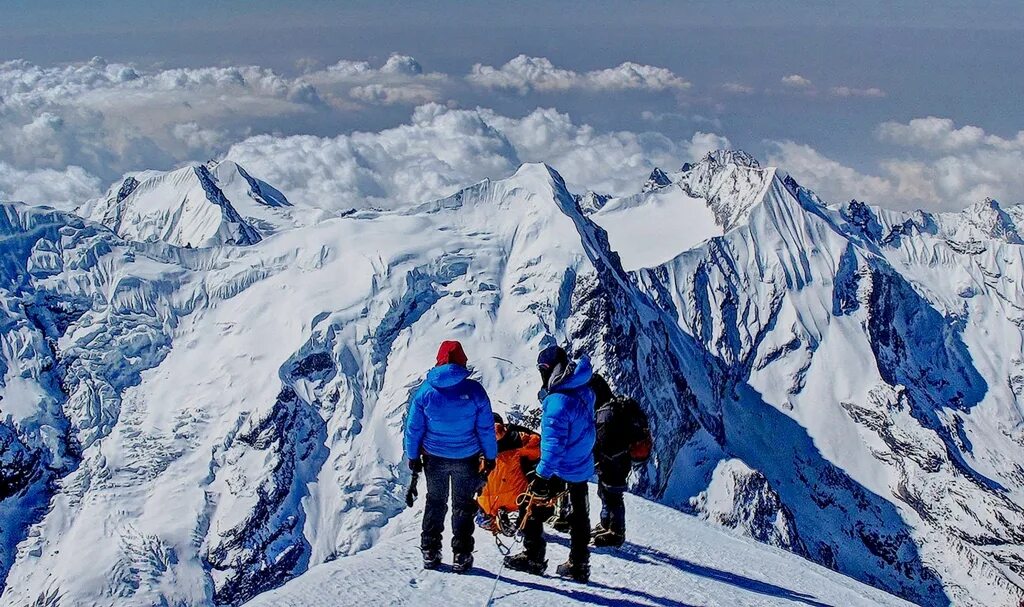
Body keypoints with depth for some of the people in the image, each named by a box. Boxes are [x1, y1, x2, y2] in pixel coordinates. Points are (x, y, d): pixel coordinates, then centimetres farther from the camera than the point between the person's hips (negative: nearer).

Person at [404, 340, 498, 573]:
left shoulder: (425, 391, -10)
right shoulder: (474, 390, -13)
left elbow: (413, 428, -2)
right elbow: (486, 428, -6)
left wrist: (413, 456, 10)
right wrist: (490, 456, 6)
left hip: (435, 458, 1)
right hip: (466, 459, -1)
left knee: (435, 503, 19)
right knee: (463, 506, 14)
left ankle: (430, 553, 22)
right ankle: (461, 556, 15)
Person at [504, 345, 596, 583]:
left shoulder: (558, 400, -26)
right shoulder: (585, 391, 0)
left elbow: (554, 443, -27)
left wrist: (542, 474, -23)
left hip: (560, 469, -8)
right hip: (583, 467, 8)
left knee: (536, 511, 8)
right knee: (579, 515, 16)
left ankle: (533, 558, 17)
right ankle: (579, 566, 25)